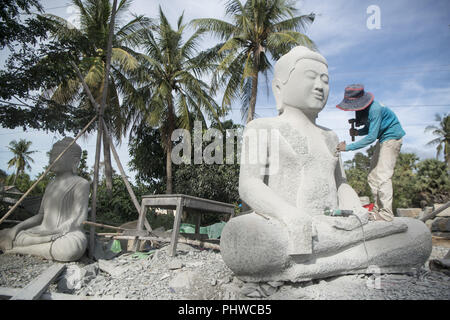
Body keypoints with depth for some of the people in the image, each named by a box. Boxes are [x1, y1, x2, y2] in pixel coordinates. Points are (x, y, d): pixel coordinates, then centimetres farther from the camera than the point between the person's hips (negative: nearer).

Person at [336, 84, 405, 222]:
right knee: (372, 176, 8)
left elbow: (371, 136, -30)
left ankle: (386, 213, -14)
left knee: (383, 175, -16)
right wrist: (357, 132, -13)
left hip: (392, 137, -9)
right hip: (382, 140, 9)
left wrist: (348, 147, -30)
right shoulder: (361, 108, -2)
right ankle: (377, 209, 15)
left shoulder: (375, 109, -29)